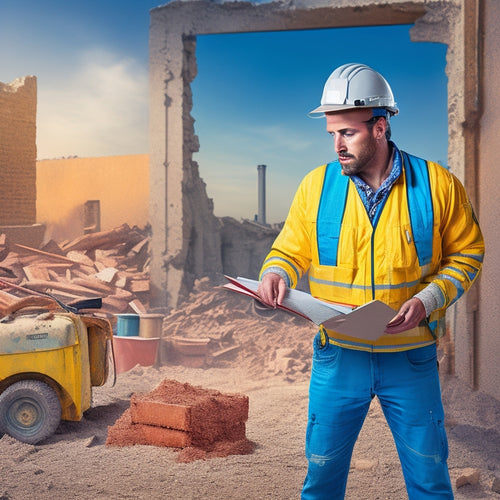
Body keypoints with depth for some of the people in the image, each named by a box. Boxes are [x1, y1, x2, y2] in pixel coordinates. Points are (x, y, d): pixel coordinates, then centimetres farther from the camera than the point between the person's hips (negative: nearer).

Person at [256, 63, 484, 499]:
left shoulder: (437, 185, -6)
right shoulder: (317, 185, -2)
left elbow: (466, 253, 2)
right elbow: (291, 250, 7)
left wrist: (429, 300, -13)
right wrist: (275, 274, -16)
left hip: (411, 360, -1)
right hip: (338, 357, 1)